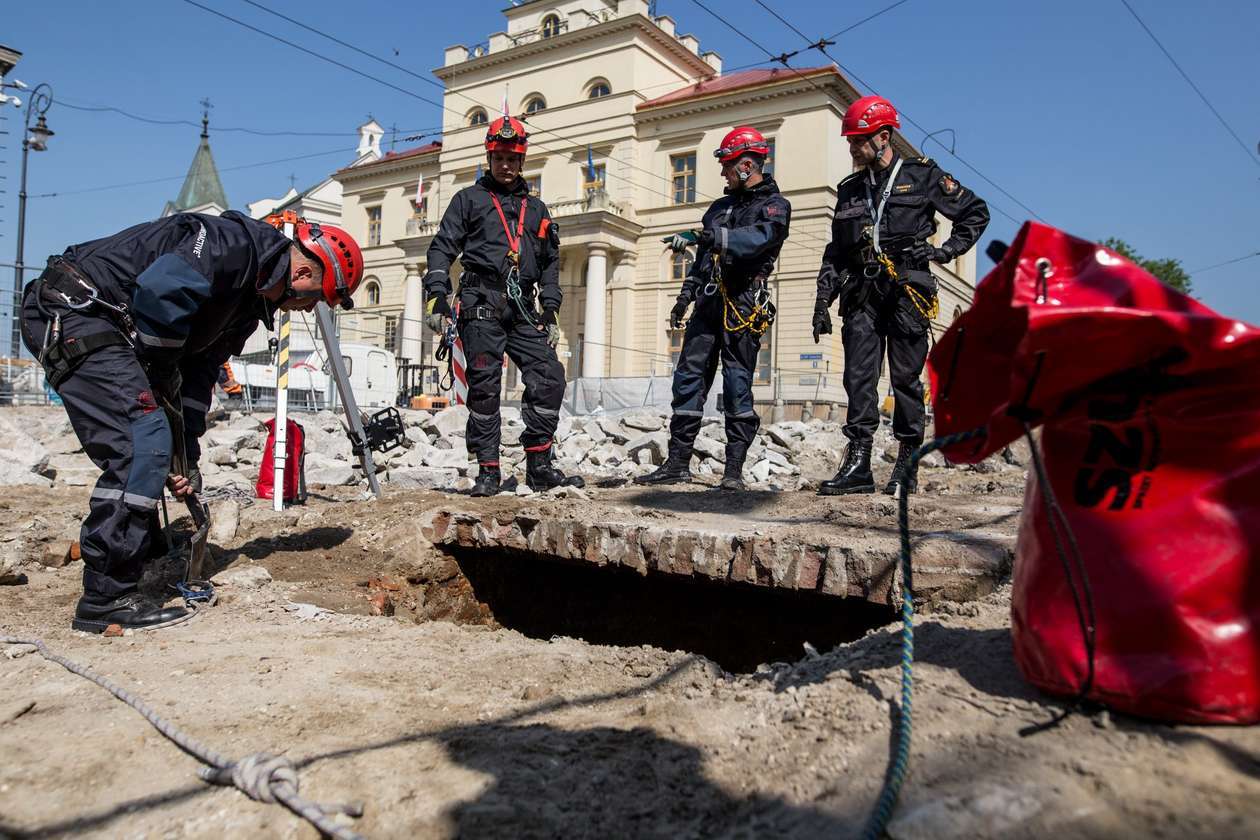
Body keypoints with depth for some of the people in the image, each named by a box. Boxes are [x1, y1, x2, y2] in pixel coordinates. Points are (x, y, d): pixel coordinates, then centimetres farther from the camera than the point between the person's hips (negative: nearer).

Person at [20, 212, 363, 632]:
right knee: (144, 444, -17)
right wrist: (163, 373, -14)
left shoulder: (251, 303, 15)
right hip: (74, 309, -11)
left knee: (134, 453, 13)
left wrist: (187, 454, 8)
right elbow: (160, 289, -29)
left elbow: (199, 371, 15)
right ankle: (107, 600, -12)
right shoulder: (237, 241, -16)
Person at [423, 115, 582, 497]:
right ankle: (488, 471, 1)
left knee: (550, 376, -9)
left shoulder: (536, 208, 24)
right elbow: (442, 248, 5)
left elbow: (550, 262, 23)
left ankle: (539, 465, 0)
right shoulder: (469, 199, 14)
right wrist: (436, 297, -8)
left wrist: (551, 311, 12)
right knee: (484, 385, -6)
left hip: (522, 308, 4)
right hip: (481, 305, -3)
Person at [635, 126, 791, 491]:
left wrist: (704, 236, -29)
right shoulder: (721, 206, 24)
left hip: (743, 305, -6)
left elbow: (756, 239, -21)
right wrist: (685, 296, 18)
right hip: (709, 303, 7)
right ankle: (678, 462, 5)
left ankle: (734, 469, 0)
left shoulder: (775, 205, 1)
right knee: (688, 377, 1)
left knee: (737, 383, -6)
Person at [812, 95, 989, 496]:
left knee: (906, 377, -2)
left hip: (907, 287, -4)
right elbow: (835, 252, 17)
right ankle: (858, 464, -3)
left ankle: (907, 466, 5)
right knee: (858, 376, -4)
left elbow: (976, 212, 12)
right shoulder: (850, 190, 18)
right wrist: (823, 301, 9)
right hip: (862, 291, 4)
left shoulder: (922, 175, 6)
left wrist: (947, 250, 0)